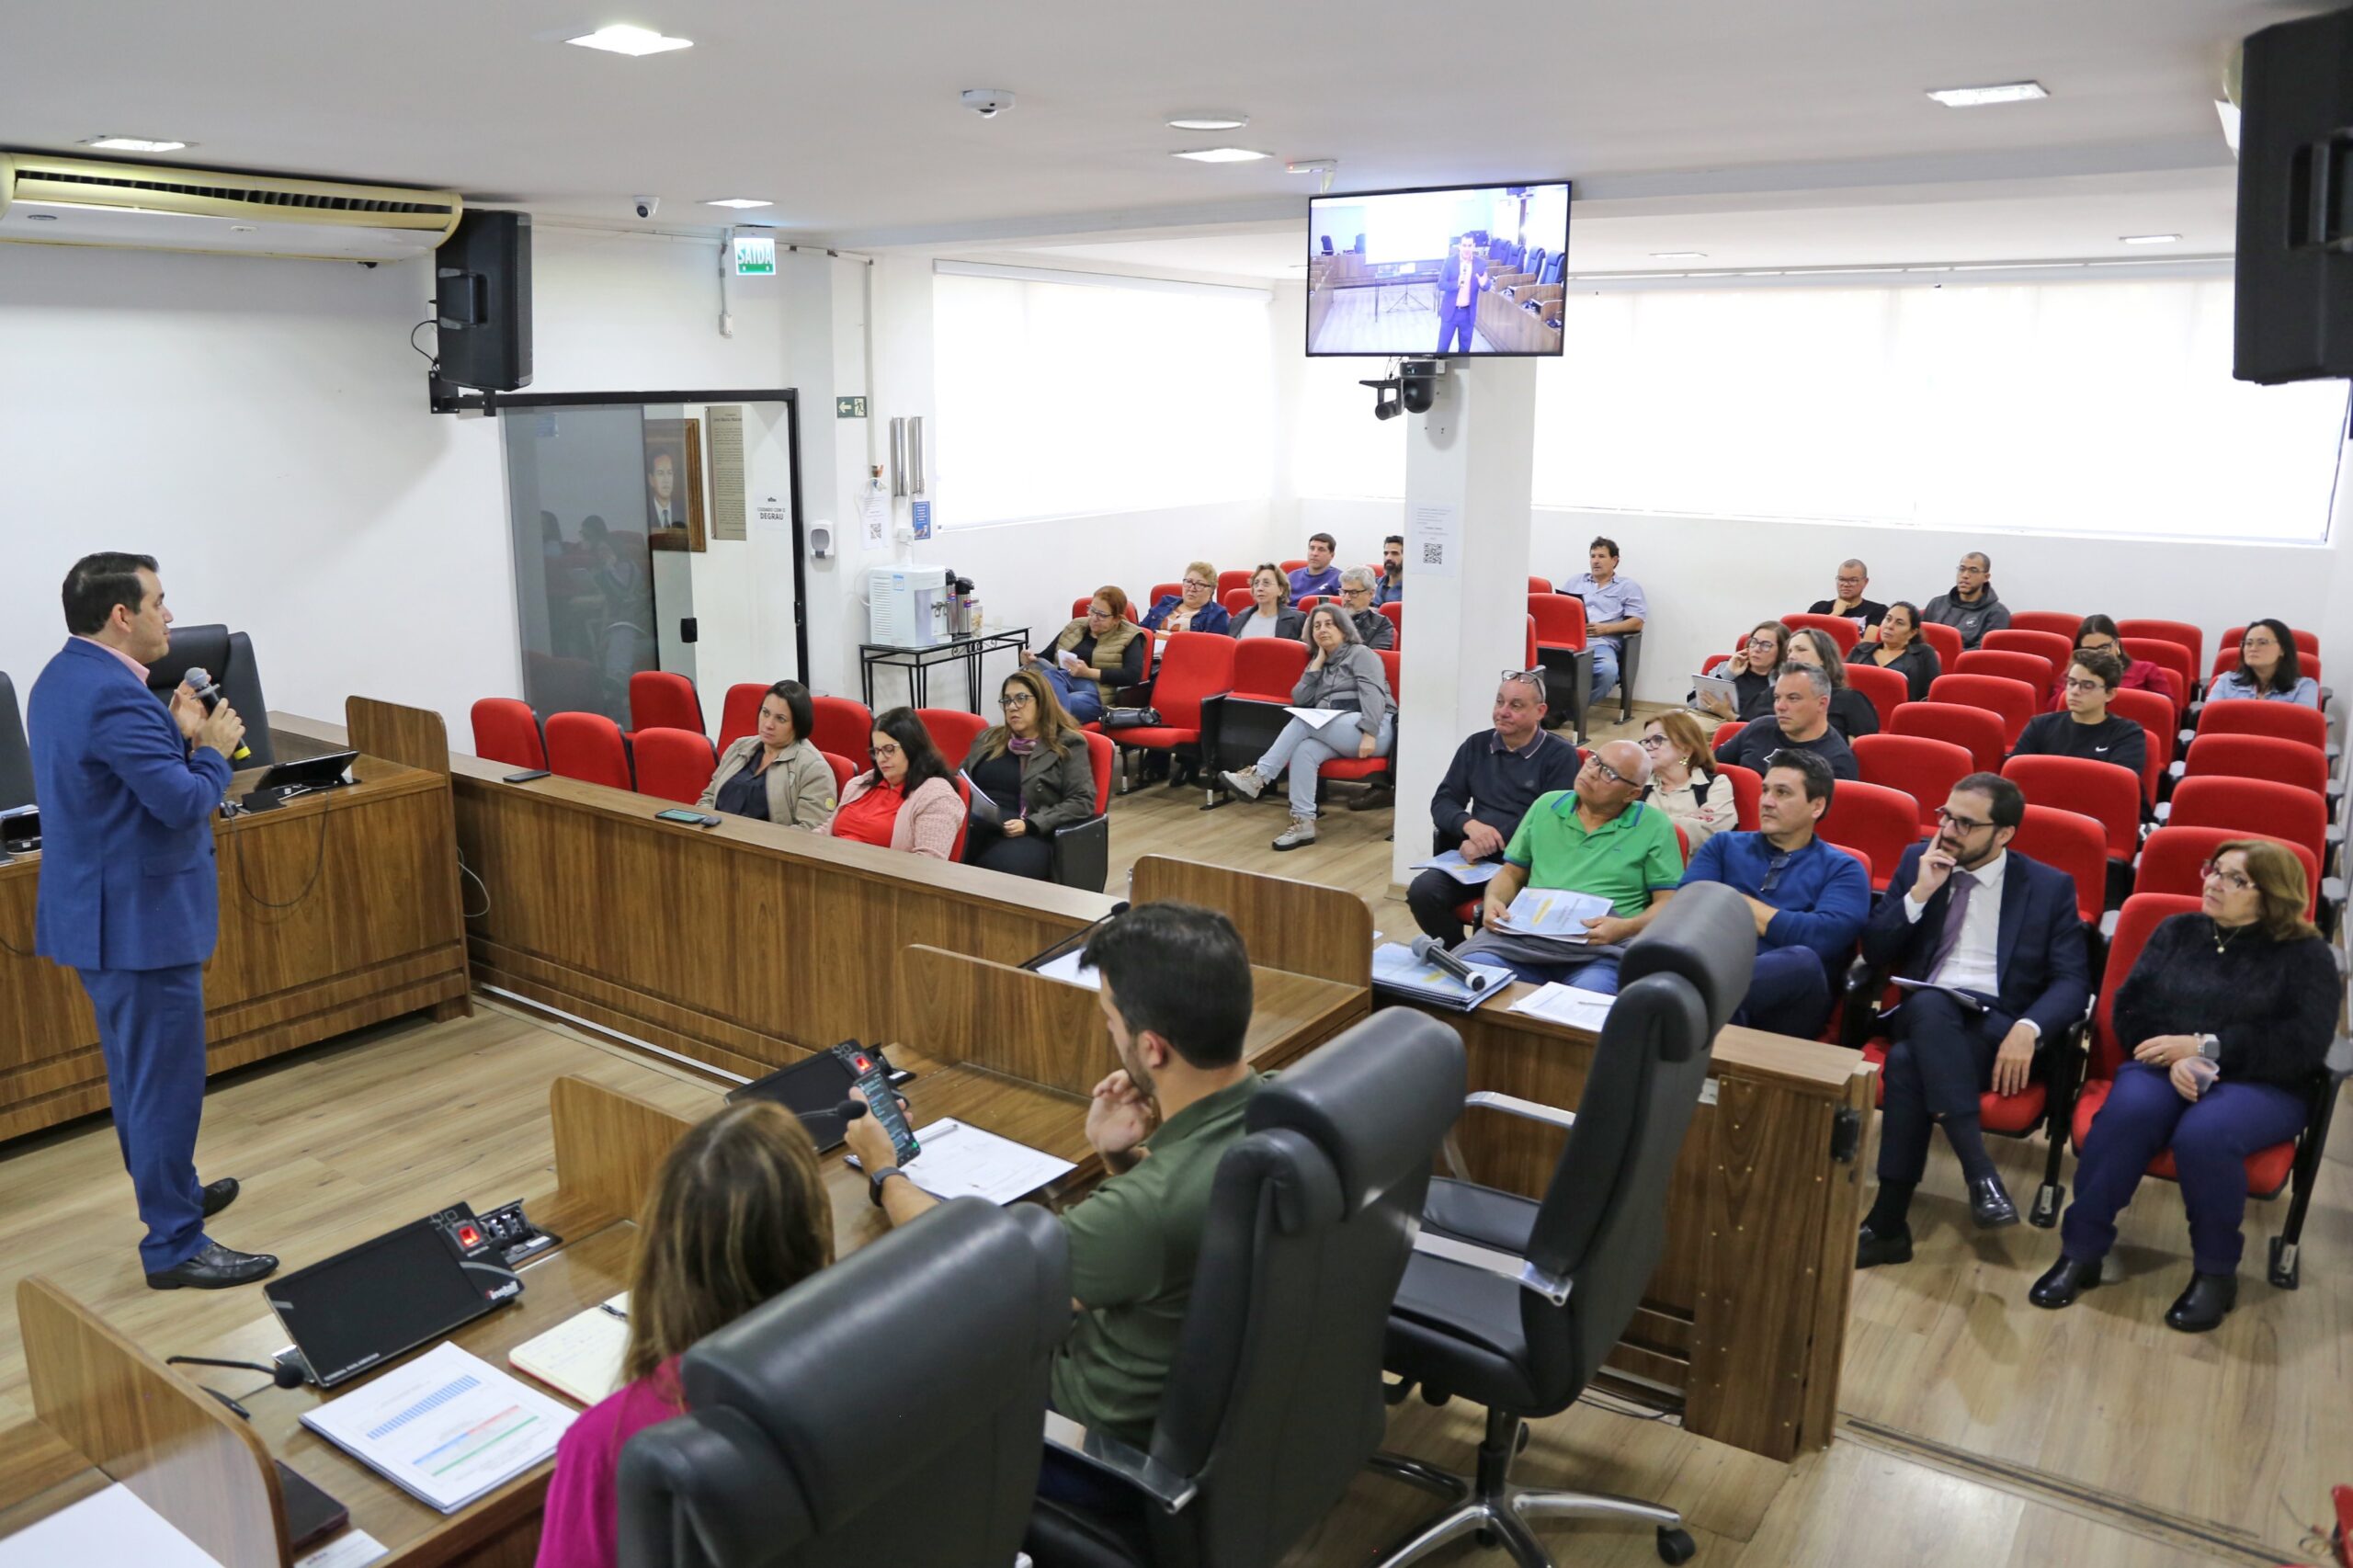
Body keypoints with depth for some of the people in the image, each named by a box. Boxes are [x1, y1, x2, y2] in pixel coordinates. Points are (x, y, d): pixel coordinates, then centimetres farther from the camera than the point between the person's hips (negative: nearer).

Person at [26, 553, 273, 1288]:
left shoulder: (63, 678, 9)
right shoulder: (115, 695, -24)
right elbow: (185, 803, -25)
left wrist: (179, 734, 4)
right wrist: (214, 748, -8)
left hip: (99, 909, 11)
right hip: (139, 916, -11)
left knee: (138, 1071, 23)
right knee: (167, 1080, -2)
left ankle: (167, 1192, 39)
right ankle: (174, 1246, 7)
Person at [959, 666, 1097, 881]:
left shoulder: (1067, 744, 7)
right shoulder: (988, 738, 24)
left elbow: (1082, 801, -2)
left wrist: (1030, 824, -13)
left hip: (1022, 836, -4)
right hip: (974, 826, 4)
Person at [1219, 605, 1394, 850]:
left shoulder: (1360, 654, 6)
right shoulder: (1320, 663, 26)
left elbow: (1374, 694, -10)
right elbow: (1299, 699, 13)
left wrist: (1369, 734, -24)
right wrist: (1317, 663, 9)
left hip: (1374, 729, -5)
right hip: (1335, 735, 5)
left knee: (1304, 720, -28)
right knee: (1304, 750, -29)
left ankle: (1258, 776, -26)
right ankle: (1303, 822, -35)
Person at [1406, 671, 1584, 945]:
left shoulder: (1561, 755, 2)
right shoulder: (1475, 746, 17)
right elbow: (1442, 803, 12)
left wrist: (1488, 845, -17)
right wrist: (1470, 825, -13)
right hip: (1474, 856, 5)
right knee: (1421, 891, -23)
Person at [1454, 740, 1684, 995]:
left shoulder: (1655, 826, 7)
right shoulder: (1546, 806, 18)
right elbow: (1512, 872, 23)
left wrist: (1627, 927, -16)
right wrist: (1493, 900, 1)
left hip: (1603, 944, -3)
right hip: (1528, 932, 3)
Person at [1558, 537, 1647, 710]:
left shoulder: (1628, 586, 18)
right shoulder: (1575, 582, 30)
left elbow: (1637, 623, 6)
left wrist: (1605, 628, -9)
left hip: (1601, 643, -2)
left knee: (1608, 670, -39)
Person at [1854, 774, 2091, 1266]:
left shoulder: (2050, 887, 6)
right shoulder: (1918, 861, 12)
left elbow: (2072, 981, -1)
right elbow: (1874, 953, 9)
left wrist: (2028, 1028, -21)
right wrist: (1919, 894, -6)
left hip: (1998, 1029, -2)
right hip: (1925, 1015, 2)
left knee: (1907, 1062, -35)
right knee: (1930, 1004, -37)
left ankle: (1887, 1224, -30)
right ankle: (1980, 1171, -39)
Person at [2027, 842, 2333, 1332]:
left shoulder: (2304, 953, 6)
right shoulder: (2177, 932, 15)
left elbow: (2306, 1043, -8)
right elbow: (2130, 1008, 7)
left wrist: (2205, 1046, -14)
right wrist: (2174, 1059, -13)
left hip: (2261, 1085, -2)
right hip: (2167, 1068, 2)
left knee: (2204, 1134, -36)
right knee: (2127, 1112, -33)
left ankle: (2215, 1273, -15)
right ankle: (2080, 1252, -26)